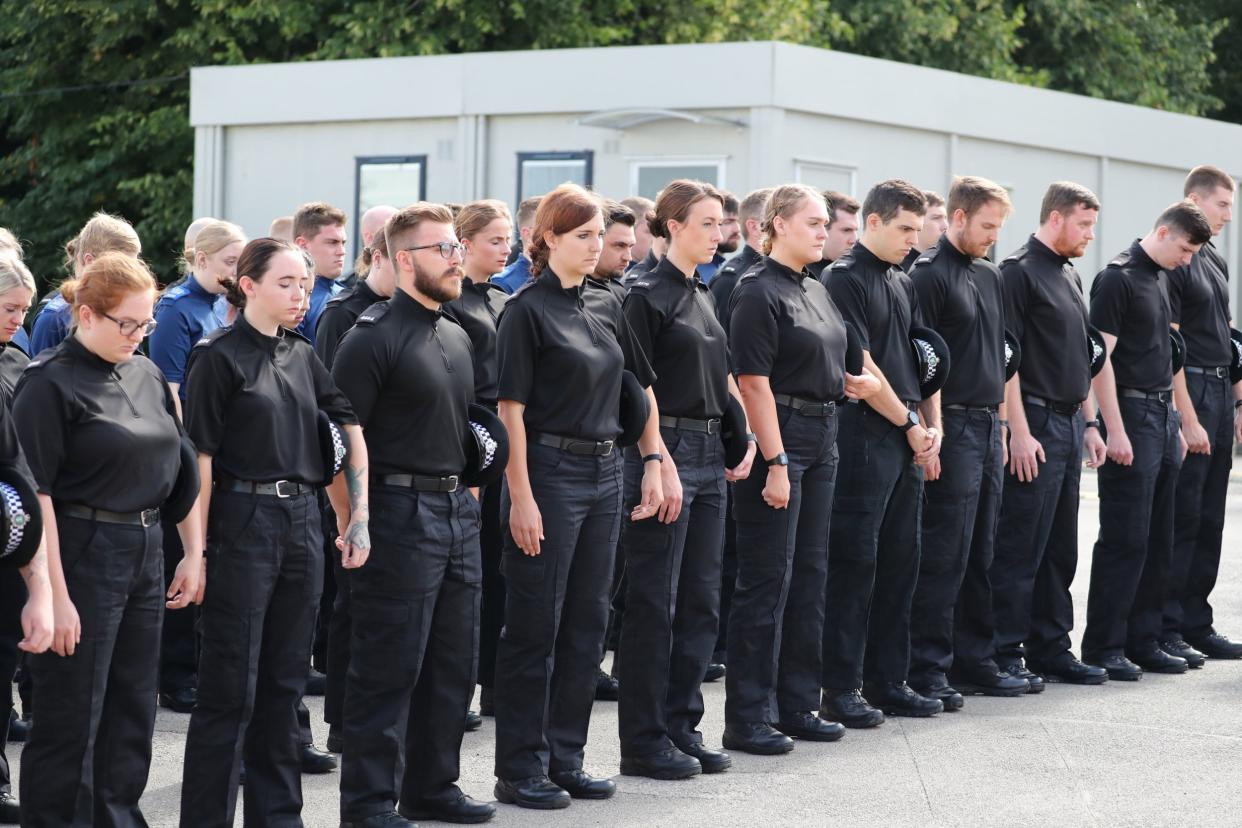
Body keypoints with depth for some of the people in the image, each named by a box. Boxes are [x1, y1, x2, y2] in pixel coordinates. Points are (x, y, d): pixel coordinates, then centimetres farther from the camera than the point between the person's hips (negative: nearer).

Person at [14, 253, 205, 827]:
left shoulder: (146, 375, 10)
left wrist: (193, 553, 11)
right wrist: (56, 596, -19)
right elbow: (37, 494, -15)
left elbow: (179, 470, 17)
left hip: (145, 554, 7)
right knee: (70, 719, -1)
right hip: (82, 558, -7)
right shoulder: (49, 383, -11)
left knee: (133, 714, 13)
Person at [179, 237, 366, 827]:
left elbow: (350, 429, 13)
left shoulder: (303, 357, 12)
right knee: (231, 688, -3)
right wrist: (197, 547, -15)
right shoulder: (219, 356, -7)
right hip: (242, 522, -6)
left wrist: (358, 518, 4)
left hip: (300, 522, 6)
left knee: (284, 683, 11)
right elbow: (201, 457, -11)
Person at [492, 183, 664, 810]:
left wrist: (652, 462, 10)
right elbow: (511, 408, -14)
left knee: (586, 623, 11)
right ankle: (519, 769, 7)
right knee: (535, 625, -1)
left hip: (604, 471, 7)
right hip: (550, 470, -7)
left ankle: (564, 758, 20)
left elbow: (641, 388, 19)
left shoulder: (605, 307, 10)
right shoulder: (527, 310, -10)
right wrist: (521, 498, -19)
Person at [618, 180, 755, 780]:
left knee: (701, 602, 10)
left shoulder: (704, 298, 16)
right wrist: (662, 466, -20)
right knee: (654, 604, -3)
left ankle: (682, 728, 17)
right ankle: (643, 742, 2)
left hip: (709, 454, 8)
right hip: (664, 450, -8)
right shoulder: (649, 296, -9)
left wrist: (746, 439, 10)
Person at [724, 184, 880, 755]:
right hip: (777, 436, -9)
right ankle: (747, 718, 0)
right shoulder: (759, 291, -12)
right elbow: (753, 381, -18)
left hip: (820, 438, 9)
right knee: (767, 579, -5)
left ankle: (797, 703, 21)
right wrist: (775, 463, -22)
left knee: (809, 574, 12)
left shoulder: (816, 290, 15)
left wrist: (858, 382, 3)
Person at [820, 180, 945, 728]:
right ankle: (842, 687, 0)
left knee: (899, 561, 10)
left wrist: (931, 426, 4)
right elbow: (860, 368, -13)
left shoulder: (902, 284, 17)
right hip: (864, 437, -8)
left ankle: (887, 681, 17)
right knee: (855, 564, -5)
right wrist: (910, 424, -8)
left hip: (906, 440, 8)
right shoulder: (844, 279, -9)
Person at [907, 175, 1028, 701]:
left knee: (980, 555, 11)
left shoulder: (989, 277, 17)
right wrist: (932, 432, -18)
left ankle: (975, 661, 17)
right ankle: (927, 669, -3)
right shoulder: (929, 274, -9)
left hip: (988, 426, 8)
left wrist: (1001, 424, 19)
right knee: (943, 557, -7)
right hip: (953, 426, -8)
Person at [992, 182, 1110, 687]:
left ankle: (1051, 649, 18)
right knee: (1020, 548, -6)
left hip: (1070, 424, 9)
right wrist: (1020, 432, -20)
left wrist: (1089, 423, 18)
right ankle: (1007, 654, -1)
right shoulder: (1019, 272, -10)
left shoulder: (1070, 277, 17)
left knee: (1060, 550, 11)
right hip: (1036, 424, -9)